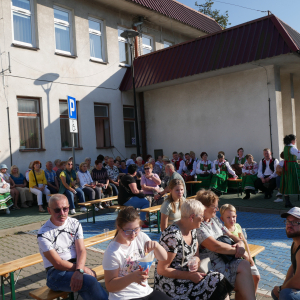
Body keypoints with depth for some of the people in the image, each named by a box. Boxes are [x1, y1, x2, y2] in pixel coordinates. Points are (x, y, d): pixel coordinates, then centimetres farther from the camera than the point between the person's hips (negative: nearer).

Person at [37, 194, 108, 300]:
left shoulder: (75, 224, 6)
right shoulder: (43, 234, -8)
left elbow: (81, 251, -3)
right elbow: (57, 263, -10)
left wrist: (79, 271, -22)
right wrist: (83, 269, -11)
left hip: (76, 266, 4)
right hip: (56, 272, -4)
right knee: (91, 282, -29)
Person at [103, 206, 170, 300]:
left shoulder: (141, 237, -1)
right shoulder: (112, 252, -18)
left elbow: (163, 258, 2)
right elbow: (110, 286, -13)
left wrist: (156, 245, -19)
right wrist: (132, 277, -28)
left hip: (146, 292, 5)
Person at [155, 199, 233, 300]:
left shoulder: (192, 230, 5)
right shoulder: (173, 236, -23)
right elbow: (161, 270, -20)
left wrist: (195, 263, -10)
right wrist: (190, 276, -19)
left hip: (187, 275, 8)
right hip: (170, 284, -8)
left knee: (219, 279, -12)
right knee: (218, 282, -17)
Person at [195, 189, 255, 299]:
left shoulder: (214, 219, 14)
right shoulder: (198, 226, -16)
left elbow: (229, 235, 18)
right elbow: (216, 246, -23)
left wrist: (240, 243, -4)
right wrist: (237, 251, -13)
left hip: (224, 259, 8)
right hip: (212, 266, -8)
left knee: (244, 265, -19)